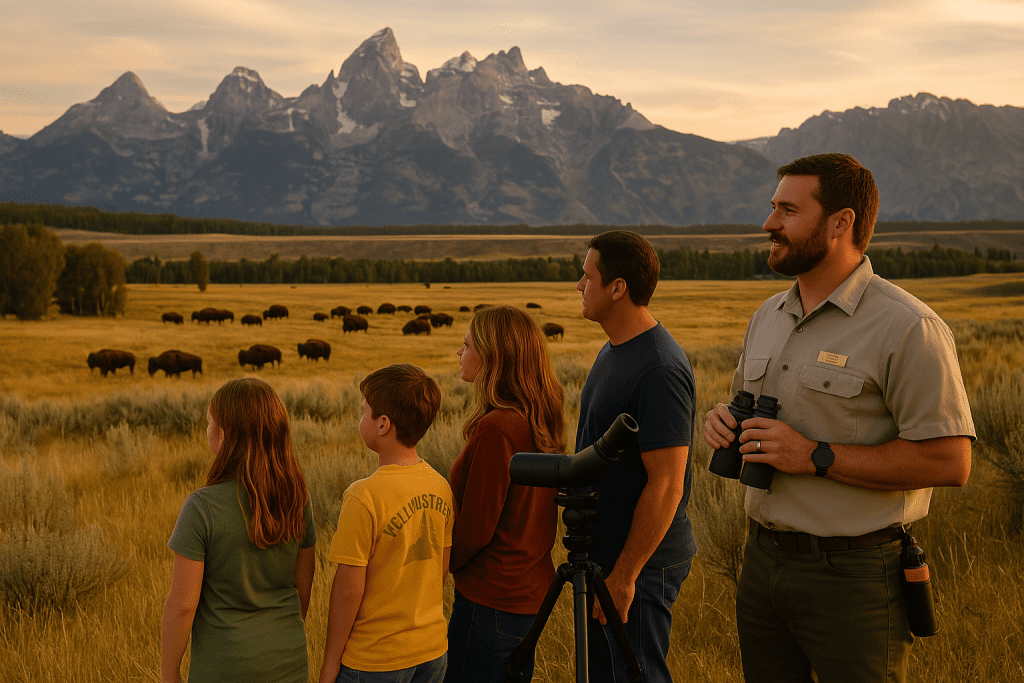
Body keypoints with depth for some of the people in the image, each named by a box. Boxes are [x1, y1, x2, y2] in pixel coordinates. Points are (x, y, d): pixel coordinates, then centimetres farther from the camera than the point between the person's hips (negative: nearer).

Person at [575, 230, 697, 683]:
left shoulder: (659, 370, -22)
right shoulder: (614, 351, 9)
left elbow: (666, 485, -24)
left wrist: (624, 575, -21)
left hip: (639, 562, -10)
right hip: (603, 556, 10)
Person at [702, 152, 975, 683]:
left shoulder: (906, 328, -15)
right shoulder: (768, 316, 10)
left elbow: (950, 462, -19)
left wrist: (816, 457, -21)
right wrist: (723, 419, 0)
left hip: (853, 575, -7)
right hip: (762, 558, 7)